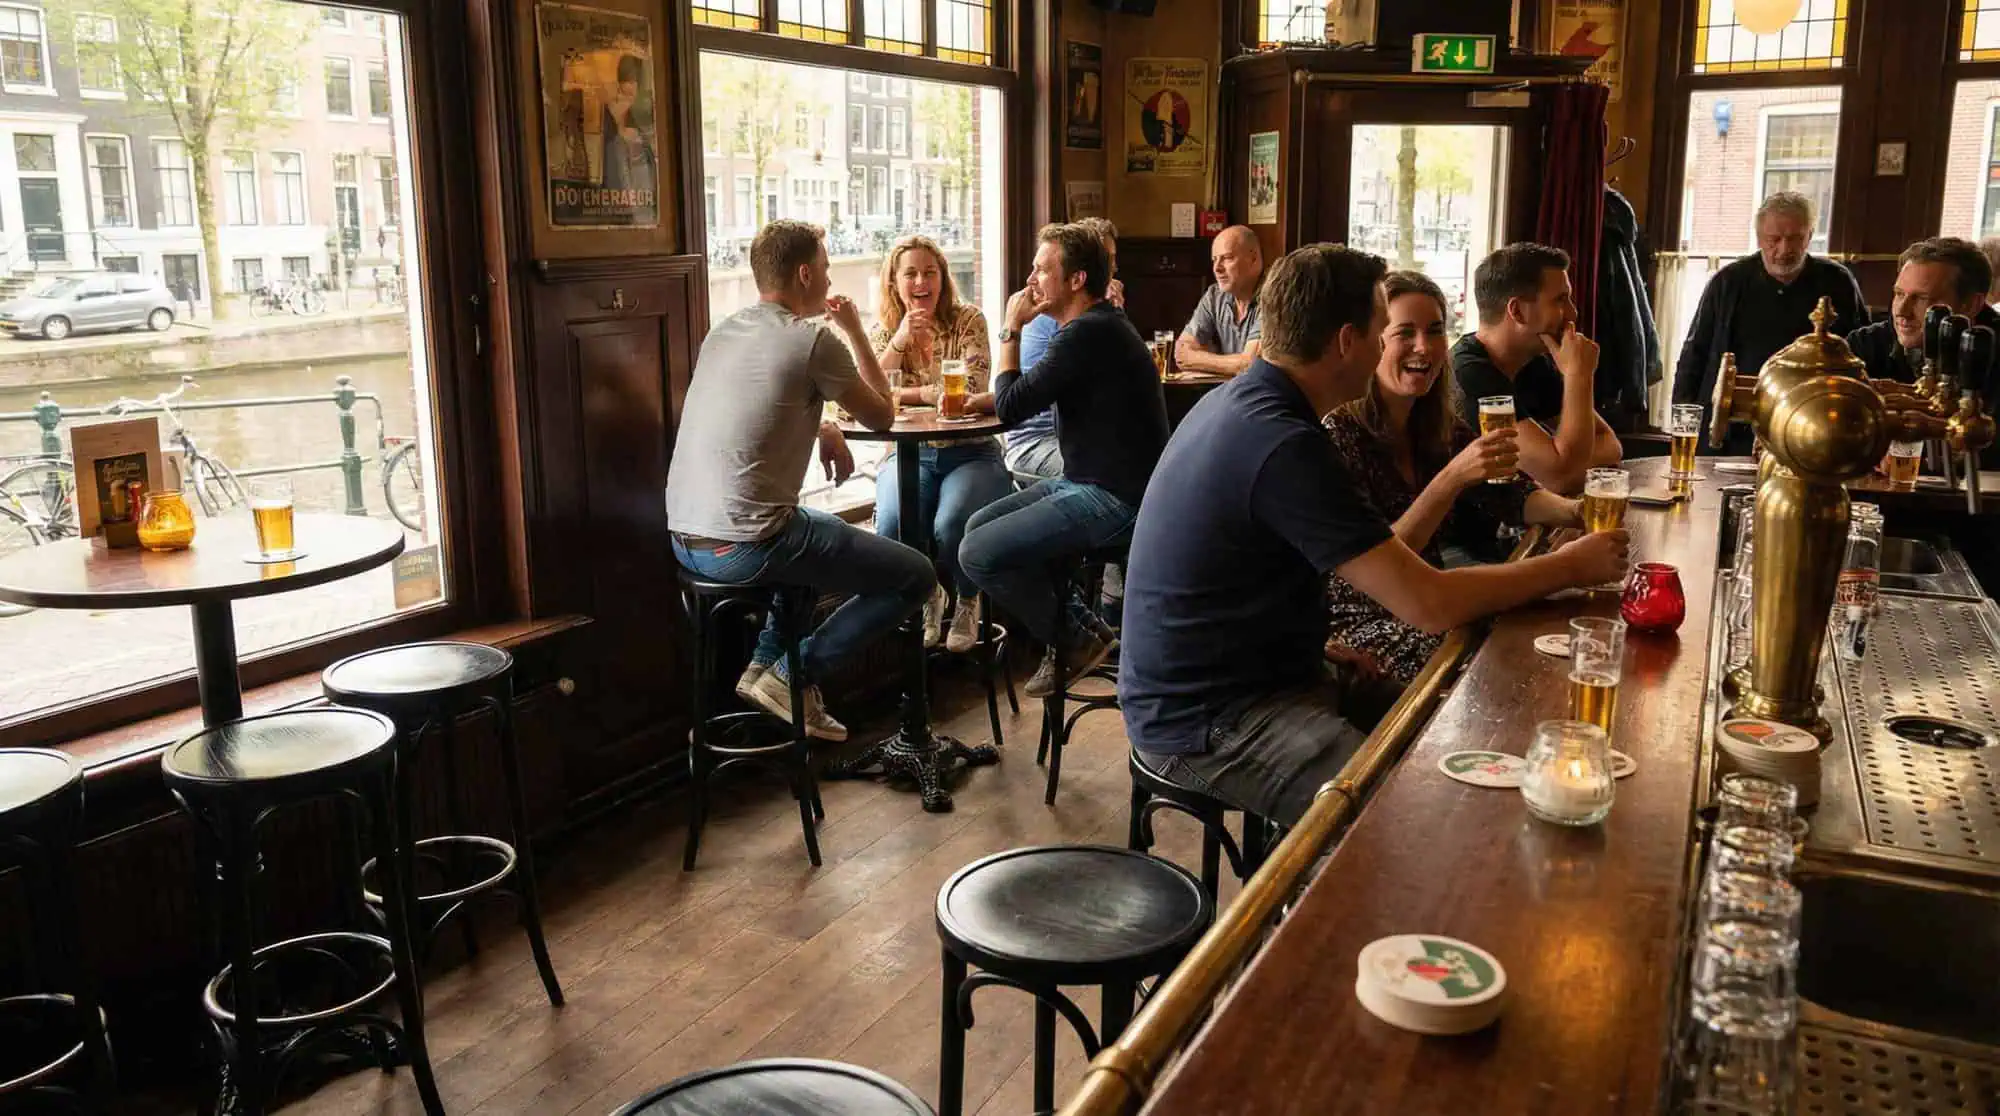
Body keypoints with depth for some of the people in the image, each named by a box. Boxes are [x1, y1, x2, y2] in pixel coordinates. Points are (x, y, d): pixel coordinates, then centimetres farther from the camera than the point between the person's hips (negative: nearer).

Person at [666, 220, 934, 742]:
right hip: (743, 547, -9)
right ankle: (794, 675, 2)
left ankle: (765, 660, 24)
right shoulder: (813, 341, -10)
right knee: (916, 575, 2)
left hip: (685, 539, 9)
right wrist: (855, 330, 12)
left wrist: (820, 428, 16)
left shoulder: (722, 331, 13)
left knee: (826, 531, 36)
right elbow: (883, 417, 3)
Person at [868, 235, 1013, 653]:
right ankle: (927, 598, 6)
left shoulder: (968, 321, 0)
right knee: (892, 524, -29)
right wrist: (899, 341, -17)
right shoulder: (883, 332, 7)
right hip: (909, 455, 2)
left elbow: (970, 392, -13)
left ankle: (967, 602, 5)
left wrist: (904, 393, -9)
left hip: (969, 453, -2)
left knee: (951, 525, -31)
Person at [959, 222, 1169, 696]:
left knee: (977, 554, -14)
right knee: (980, 525, 12)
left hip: (1112, 498, -11)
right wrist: (968, 403, 6)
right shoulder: (1095, 326, 14)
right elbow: (1026, 395, 20)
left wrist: (1011, 330, -8)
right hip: (1088, 482, 11)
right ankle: (1074, 621, 13)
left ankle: (1078, 638, 4)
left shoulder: (1089, 333, -20)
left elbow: (1011, 407, -19)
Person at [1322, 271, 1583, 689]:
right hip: (1359, 628, -7)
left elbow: (1512, 496, 9)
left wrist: (1576, 512, -12)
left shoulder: (1442, 431, 6)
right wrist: (1453, 478, -30)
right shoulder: (1338, 434, -17)